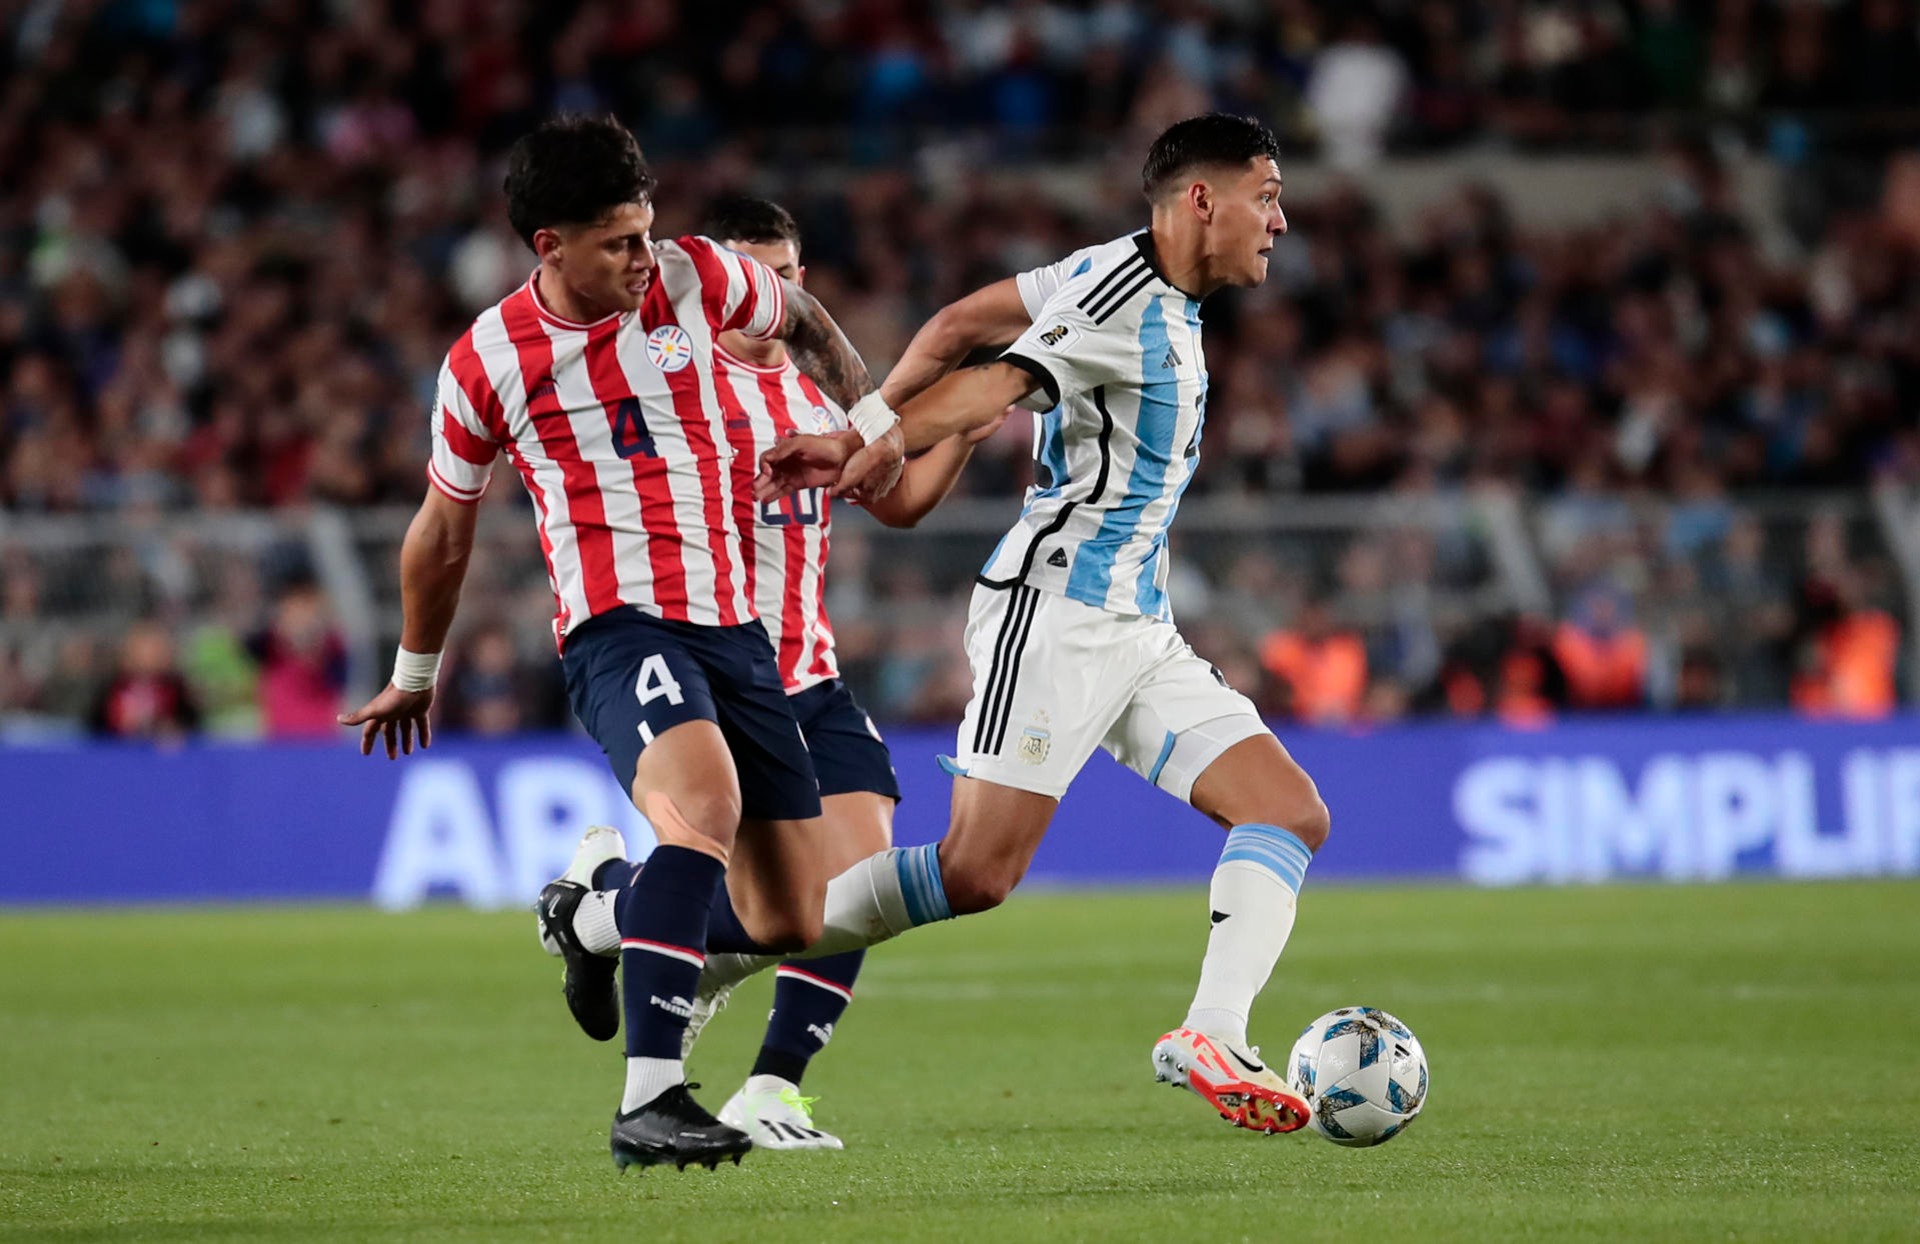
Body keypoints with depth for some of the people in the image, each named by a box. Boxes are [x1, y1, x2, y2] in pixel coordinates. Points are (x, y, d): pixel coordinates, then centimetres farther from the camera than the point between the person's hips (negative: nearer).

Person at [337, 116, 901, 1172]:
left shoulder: (695, 279, 1)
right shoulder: (486, 363, -3)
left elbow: (803, 321, 26)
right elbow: (443, 532, 13)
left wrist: (866, 420, 23)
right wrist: (415, 675, 24)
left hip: (732, 624, 5)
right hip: (616, 625, -5)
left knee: (792, 922, 3)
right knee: (706, 806, -36)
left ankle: (596, 917, 34)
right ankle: (649, 1101, -42)